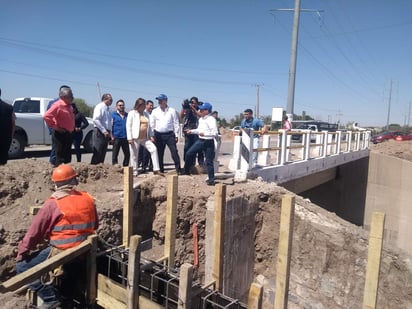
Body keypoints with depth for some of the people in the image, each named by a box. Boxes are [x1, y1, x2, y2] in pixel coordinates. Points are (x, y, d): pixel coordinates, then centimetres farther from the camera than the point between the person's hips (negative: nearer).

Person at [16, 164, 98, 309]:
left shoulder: (52, 204, -14)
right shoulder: (88, 199, 0)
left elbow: (35, 231, -7)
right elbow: (95, 226, 13)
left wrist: (21, 252, 6)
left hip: (61, 253, -6)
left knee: (22, 267, 9)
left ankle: (50, 297, -1)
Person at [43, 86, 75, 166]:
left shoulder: (69, 106, 13)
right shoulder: (58, 105, -15)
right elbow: (46, 116, -25)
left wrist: (72, 128, 16)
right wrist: (55, 127, -19)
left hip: (68, 134, 9)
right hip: (60, 135, -9)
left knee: (67, 157, 17)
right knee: (61, 159, -6)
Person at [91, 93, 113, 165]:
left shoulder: (107, 109, 18)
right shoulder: (99, 107, -7)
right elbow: (95, 119, -18)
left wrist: (109, 133, 12)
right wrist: (104, 131, -20)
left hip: (106, 133, 8)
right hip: (100, 132, -8)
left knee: (103, 153, 10)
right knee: (97, 153, -9)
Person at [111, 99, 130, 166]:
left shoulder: (127, 115, 13)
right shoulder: (113, 115, 2)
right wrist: (112, 136, -10)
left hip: (125, 138, 4)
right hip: (117, 138, -4)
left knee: (127, 154, 7)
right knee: (115, 154, 2)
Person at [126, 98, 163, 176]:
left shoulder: (145, 114, 14)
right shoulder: (132, 113, -1)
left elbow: (148, 126, 18)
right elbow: (128, 126, -6)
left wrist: (150, 136, 6)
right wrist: (129, 138, -13)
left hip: (145, 138, 5)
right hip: (135, 138, -4)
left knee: (154, 149, -11)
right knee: (134, 155, 2)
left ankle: (156, 170, -9)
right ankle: (134, 172, 17)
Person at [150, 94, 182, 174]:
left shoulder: (172, 111, 2)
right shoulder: (155, 111, 6)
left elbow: (176, 123, 3)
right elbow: (152, 124, 8)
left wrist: (176, 135, -1)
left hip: (169, 134, -2)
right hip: (158, 135, 2)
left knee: (174, 152, -7)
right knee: (159, 154, 8)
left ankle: (178, 170, 0)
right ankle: (161, 170, 20)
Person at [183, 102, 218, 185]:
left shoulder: (211, 120, -16)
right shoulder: (201, 119, 10)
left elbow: (215, 133, -21)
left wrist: (204, 134, -28)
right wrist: (191, 131, 11)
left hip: (208, 142, -7)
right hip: (200, 140, 8)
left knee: (209, 161, 0)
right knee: (189, 153, 4)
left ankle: (211, 179, 12)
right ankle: (186, 171, 22)